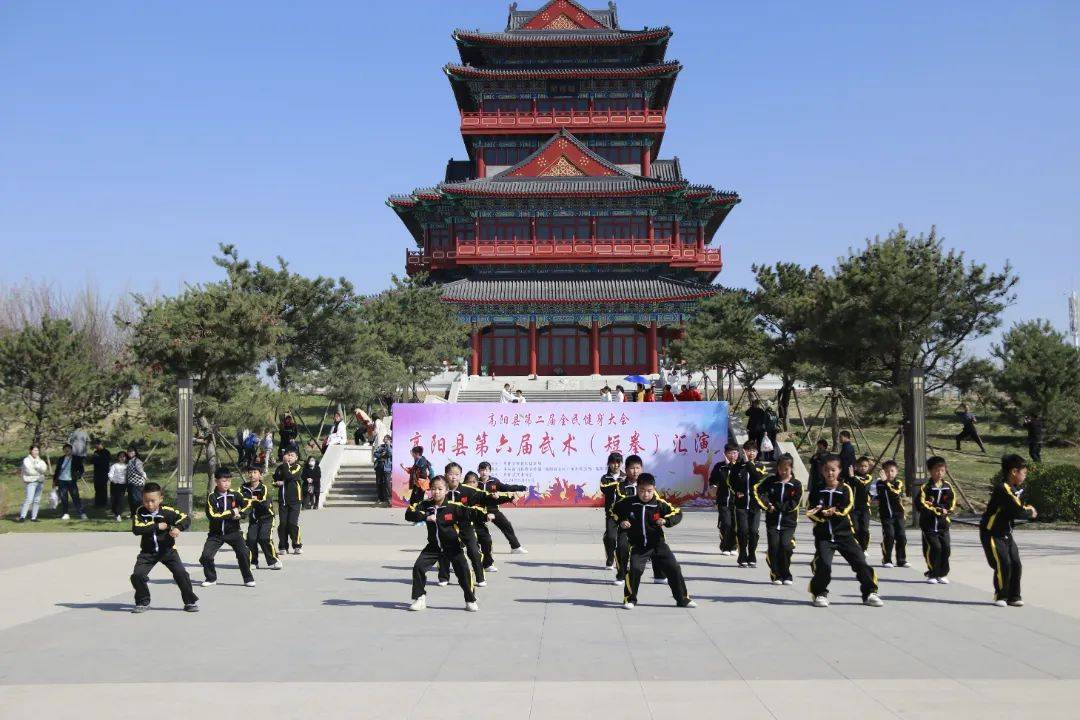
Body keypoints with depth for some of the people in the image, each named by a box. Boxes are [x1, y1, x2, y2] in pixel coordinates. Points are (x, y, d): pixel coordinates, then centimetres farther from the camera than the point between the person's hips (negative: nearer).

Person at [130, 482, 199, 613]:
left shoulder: (167, 511, -13)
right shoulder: (139, 512, -9)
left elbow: (186, 519, -15)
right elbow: (136, 529, -22)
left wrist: (177, 528, -35)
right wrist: (157, 526, -23)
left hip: (167, 549, -1)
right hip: (148, 552, 2)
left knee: (181, 573, -10)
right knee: (137, 575, -10)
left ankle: (191, 601, 7)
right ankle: (143, 602, 13)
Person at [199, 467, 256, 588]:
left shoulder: (235, 495, -1)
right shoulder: (212, 497, -10)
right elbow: (212, 516, -20)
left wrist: (239, 514, -15)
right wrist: (232, 513, -19)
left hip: (233, 531, 1)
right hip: (216, 533, -1)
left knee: (244, 553, -14)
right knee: (206, 556, -10)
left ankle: (248, 578, 3)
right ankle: (211, 578, 15)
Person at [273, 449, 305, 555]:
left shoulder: (298, 467, -2)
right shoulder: (280, 468, 13)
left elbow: (289, 476, -18)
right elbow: (275, 481, 14)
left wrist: (285, 464, -10)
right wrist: (278, 483, -9)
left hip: (295, 500, -4)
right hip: (282, 500, 4)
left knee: (293, 523, -10)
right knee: (283, 524, 1)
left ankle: (298, 546, 1)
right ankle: (283, 547, 9)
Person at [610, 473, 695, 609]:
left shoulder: (660, 504, -10)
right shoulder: (627, 503, -8)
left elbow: (677, 513, -3)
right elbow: (614, 512, 8)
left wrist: (666, 520, -21)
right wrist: (620, 522, -10)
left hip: (657, 544, 1)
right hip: (638, 546, -1)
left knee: (674, 569, 0)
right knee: (634, 570, -18)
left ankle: (683, 599, 16)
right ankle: (629, 599, 3)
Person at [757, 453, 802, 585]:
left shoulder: (796, 485, 0)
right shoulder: (770, 480, 6)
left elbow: (793, 504, -6)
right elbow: (759, 491, -1)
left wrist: (776, 507, -12)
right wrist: (768, 505, -15)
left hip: (789, 522, -1)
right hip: (772, 521, 1)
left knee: (786, 546, -12)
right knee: (774, 547, -5)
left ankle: (786, 576, 3)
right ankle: (776, 575, 5)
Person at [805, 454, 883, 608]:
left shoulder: (845, 488, 2)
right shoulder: (817, 490, 5)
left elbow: (847, 507, -11)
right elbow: (810, 511, -3)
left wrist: (834, 511, -24)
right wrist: (823, 513, -19)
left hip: (843, 533, 0)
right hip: (823, 535, 0)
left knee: (860, 562, -3)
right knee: (823, 565, -13)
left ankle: (869, 593, 9)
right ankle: (820, 594, 6)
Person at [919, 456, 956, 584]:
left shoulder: (948, 487, 8)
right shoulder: (925, 488, -6)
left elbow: (952, 503, 4)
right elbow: (922, 505, -14)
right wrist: (938, 510, -15)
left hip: (943, 524, 4)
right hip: (929, 524, -4)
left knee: (946, 548, 1)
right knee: (934, 548, -10)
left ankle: (942, 574, 14)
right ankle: (932, 574, 2)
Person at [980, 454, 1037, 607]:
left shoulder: (1017, 489, 8)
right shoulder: (1002, 488, -24)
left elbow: (1021, 506, 11)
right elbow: (1017, 511, -28)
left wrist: (1028, 510, -10)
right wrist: (1030, 512, -10)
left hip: (1006, 534, 9)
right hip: (991, 534, -9)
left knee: (1016, 565, 4)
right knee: (1003, 565, -11)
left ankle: (1014, 596, 15)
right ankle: (1000, 596, 4)